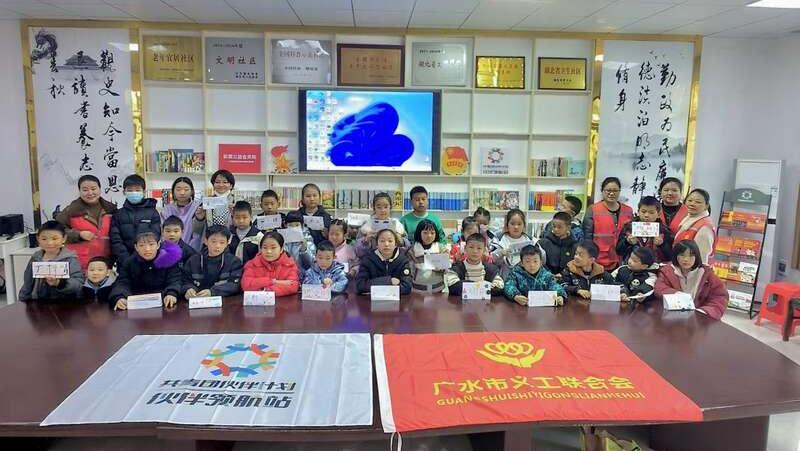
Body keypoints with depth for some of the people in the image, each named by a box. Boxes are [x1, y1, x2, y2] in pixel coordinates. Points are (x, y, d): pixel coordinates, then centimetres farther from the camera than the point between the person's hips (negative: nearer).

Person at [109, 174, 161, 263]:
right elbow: (115, 240, 2)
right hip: (124, 263, 1)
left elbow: (154, 237, -2)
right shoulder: (118, 214, 9)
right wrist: (126, 259, -11)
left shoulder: (152, 212, 5)